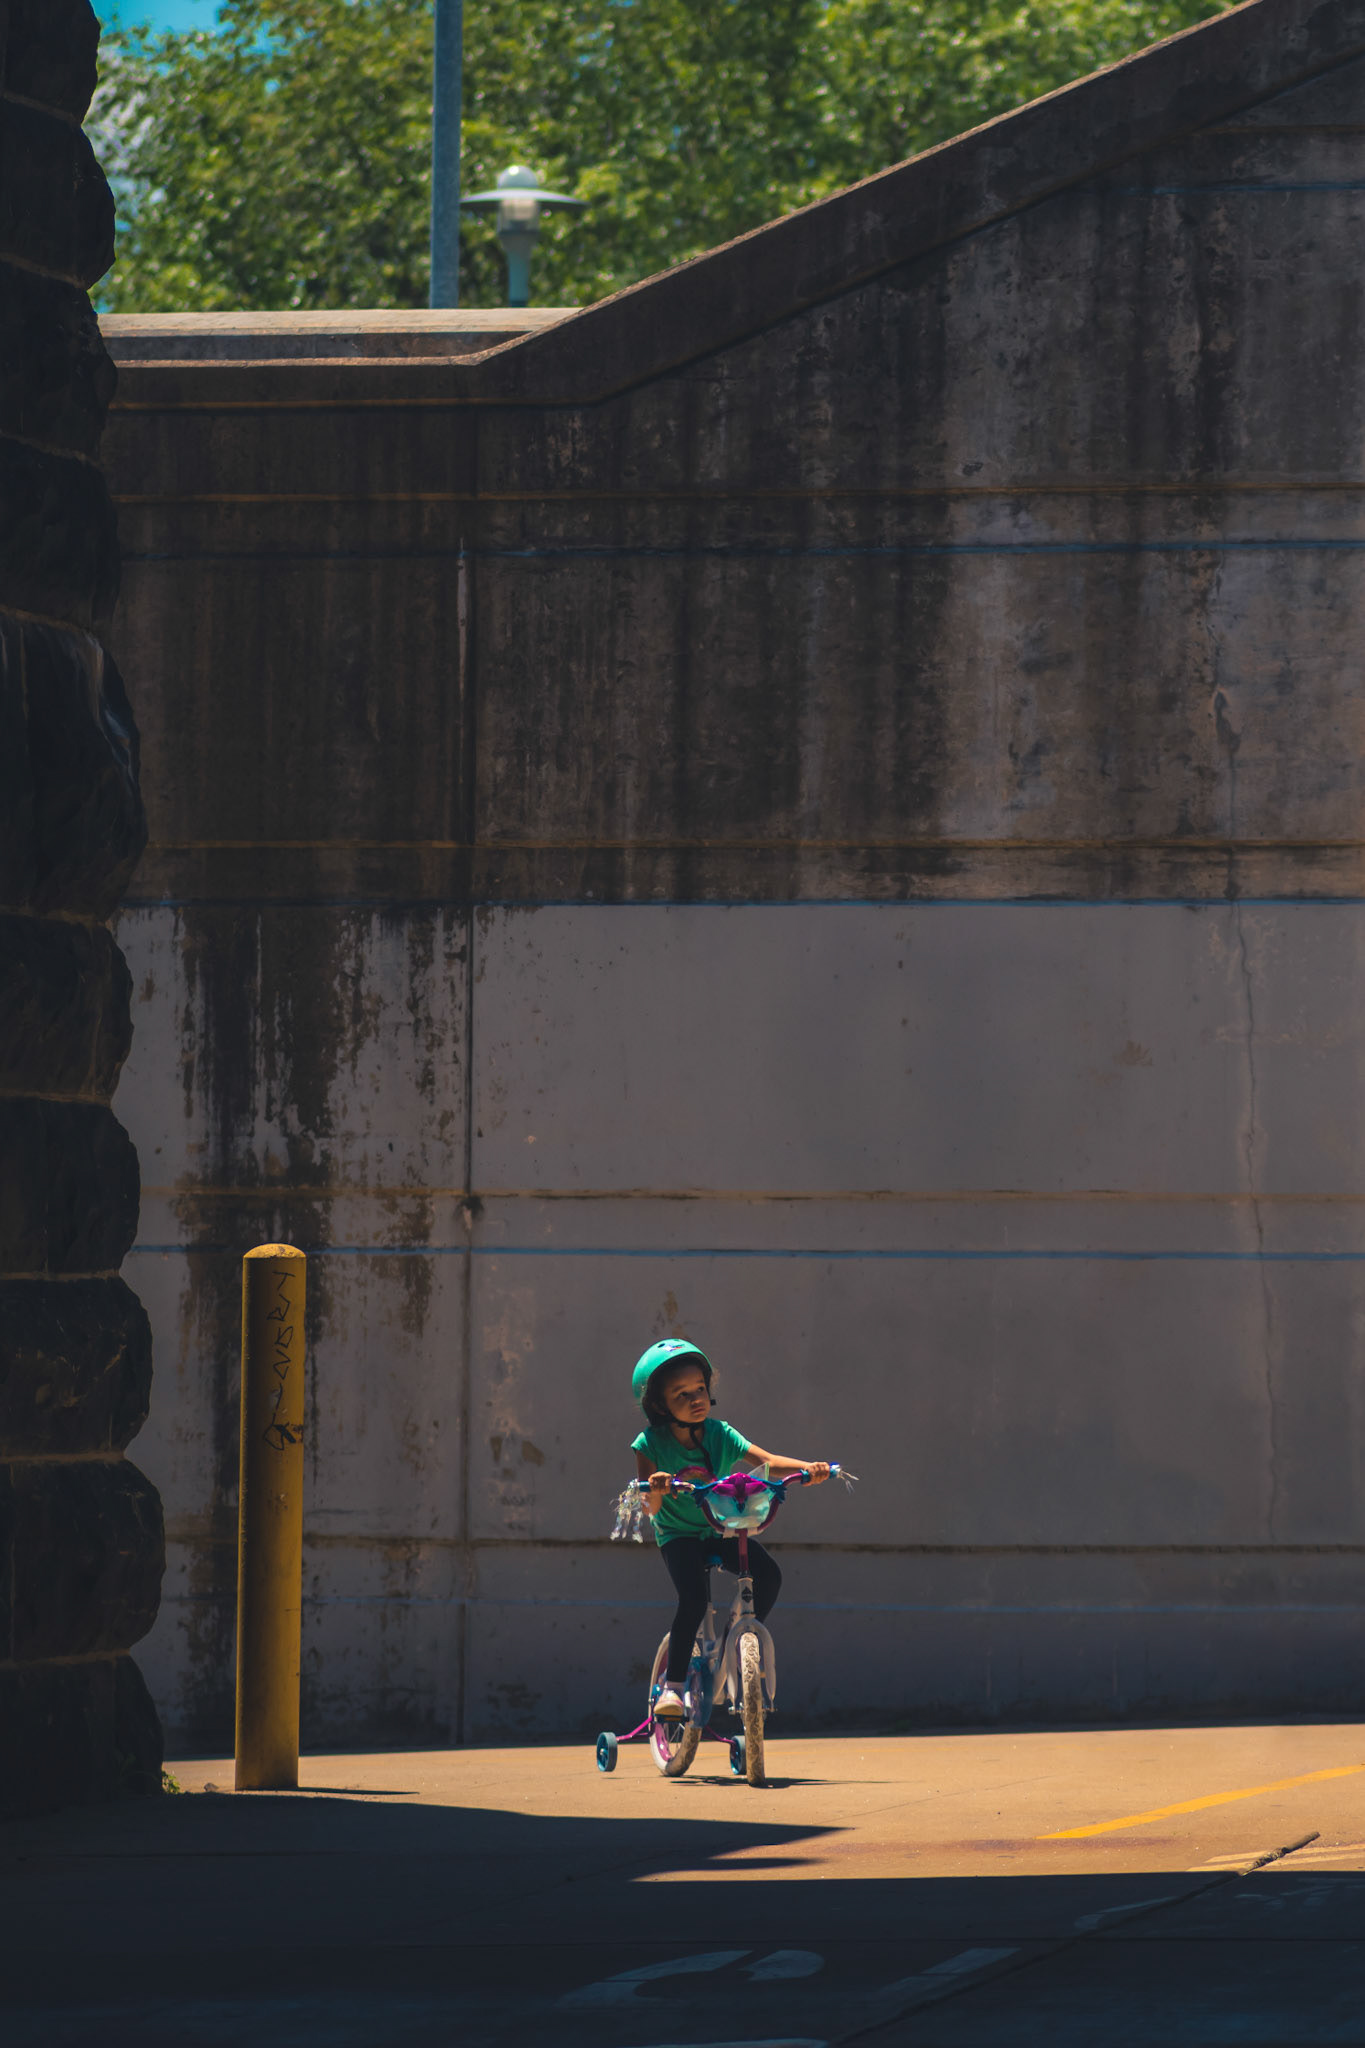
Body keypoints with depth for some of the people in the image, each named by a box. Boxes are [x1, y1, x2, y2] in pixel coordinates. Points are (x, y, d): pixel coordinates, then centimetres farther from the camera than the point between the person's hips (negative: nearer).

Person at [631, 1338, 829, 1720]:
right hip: (678, 1534, -3)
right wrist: (656, 1492, -46)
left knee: (768, 1575, -20)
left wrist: (807, 1468, -40)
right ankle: (673, 1686, -17)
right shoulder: (651, 1445, -16)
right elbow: (649, 1509, -22)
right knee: (693, 1599, -29)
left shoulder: (719, 1435, -9)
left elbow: (766, 1462, -21)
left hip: (721, 1530, 3)